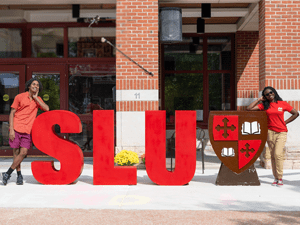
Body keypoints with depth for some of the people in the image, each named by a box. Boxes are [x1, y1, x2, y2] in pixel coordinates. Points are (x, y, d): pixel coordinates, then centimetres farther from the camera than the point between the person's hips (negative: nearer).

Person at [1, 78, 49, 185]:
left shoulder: (38, 99, 14)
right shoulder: (20, 97, 2)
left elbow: (46, 109, -2)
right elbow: (12, 113, 0)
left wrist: (35, 98, -3)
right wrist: (11, 130, -8)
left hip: (28, 130, 3)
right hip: (16, 128, -3)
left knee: (23, 152, -9)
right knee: (16, 152, 0)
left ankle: (8, 174, 3)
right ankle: (19, 175, 14)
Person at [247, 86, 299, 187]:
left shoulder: (283, 104, 3)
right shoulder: (264, 105, 5)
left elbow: (296, 113, 11)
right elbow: (249, 108, -3)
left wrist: (285, 122, 3)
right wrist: (259, 99, 1)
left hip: (281, 132, -2)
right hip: (270, 132, 2)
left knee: (278, 154, -15)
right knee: (273, 155, 5)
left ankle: (280, 178, -7)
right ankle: (275, 178, 13)